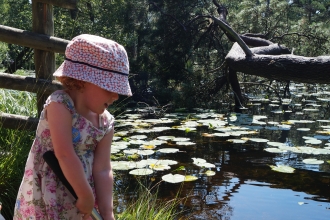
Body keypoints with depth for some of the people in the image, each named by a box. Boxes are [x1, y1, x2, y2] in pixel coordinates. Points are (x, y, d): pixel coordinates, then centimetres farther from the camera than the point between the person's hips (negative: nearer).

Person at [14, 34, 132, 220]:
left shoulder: (105, 122, -4)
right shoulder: (60, 105, -21)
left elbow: (102, 170, -5)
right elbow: (65, 155, -26)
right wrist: (87, 197, -22)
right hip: (46, 200, -5)